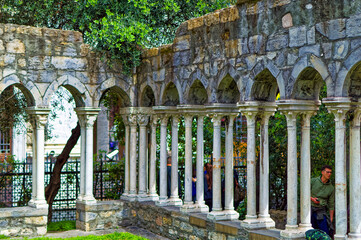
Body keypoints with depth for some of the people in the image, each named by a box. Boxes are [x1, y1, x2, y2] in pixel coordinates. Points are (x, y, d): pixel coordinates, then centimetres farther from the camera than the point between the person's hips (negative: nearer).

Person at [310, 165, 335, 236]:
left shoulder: (331, 188, 2)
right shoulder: (313, 181, -2)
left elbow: (331, 204, 7)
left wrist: (331, 220, 5)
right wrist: (312, 199, -16)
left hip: (321, 211, 1)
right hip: (310, 209, -1)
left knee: (326, 233, -7)